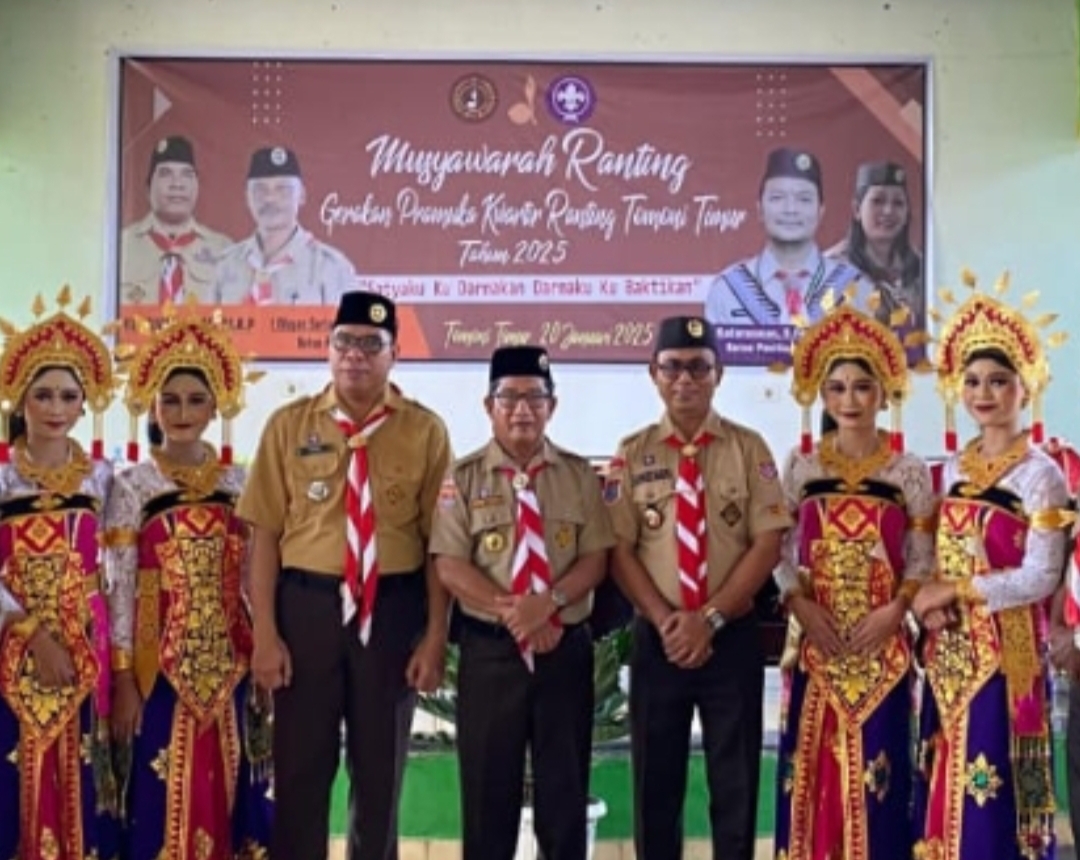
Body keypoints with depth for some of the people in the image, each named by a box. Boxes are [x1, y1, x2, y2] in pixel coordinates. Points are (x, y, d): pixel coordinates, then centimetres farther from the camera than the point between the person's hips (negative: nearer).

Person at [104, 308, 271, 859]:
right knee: (163, 800, 0)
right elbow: (119, 588, -5)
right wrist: (122, 678, -10)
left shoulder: (241, 484, 6)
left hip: (229, 666, 3)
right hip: (158, 666, -3)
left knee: (226, 795, 9)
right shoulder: (131, 487, -3)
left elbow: (256, 582, 9)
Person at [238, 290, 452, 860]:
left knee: (381, 769, 13)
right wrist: (265, 632, -5)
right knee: (300, 767, 8)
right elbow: (265, 534, 0)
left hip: (394, 608, 0)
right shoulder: (289, 425, 1)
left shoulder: (425, 432, 0)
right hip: (306, 604, 0)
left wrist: (435, 636, -3)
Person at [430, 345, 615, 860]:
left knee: (565, 784, 8)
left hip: (566, 647, 1)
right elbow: (450, 567, -7)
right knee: (488, 785, 6)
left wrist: (548, 602, -18)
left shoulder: (579, 476, 6)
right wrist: (512, 613, -17)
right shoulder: (464, 478, 0)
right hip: (489, 649, -1)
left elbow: (596, 559, -1)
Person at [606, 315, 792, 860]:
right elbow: (620, 551, -1)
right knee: (656, 783, 8)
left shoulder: (748, 449, 2)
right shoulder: (632, 455, 3)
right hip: (657, 640, 1)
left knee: (735, 783, 7)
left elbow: (769, 544, -5)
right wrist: (665, 622, -13)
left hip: (733, 639, 0)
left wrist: (710, 618, -13)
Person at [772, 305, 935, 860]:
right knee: (814, 766, 3)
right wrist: (801, 606, -11)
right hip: (816, 642, 1)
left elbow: (923, 559, 0)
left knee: (877, 766, 0)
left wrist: (894, 611, -14)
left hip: (882, 645, -1)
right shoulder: (800, 468, 4)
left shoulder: (909, 472, 1)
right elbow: (778, 552, 3)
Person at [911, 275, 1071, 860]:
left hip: (1004, 650, -6)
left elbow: (1040, 576, -16)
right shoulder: (955, 468, 11)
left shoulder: (1039, 473, -10)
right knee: (946, 785, 10)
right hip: (950, 651, 6)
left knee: (990, 791, -4)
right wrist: (932, 603, -7)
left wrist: (955, 590, -14)